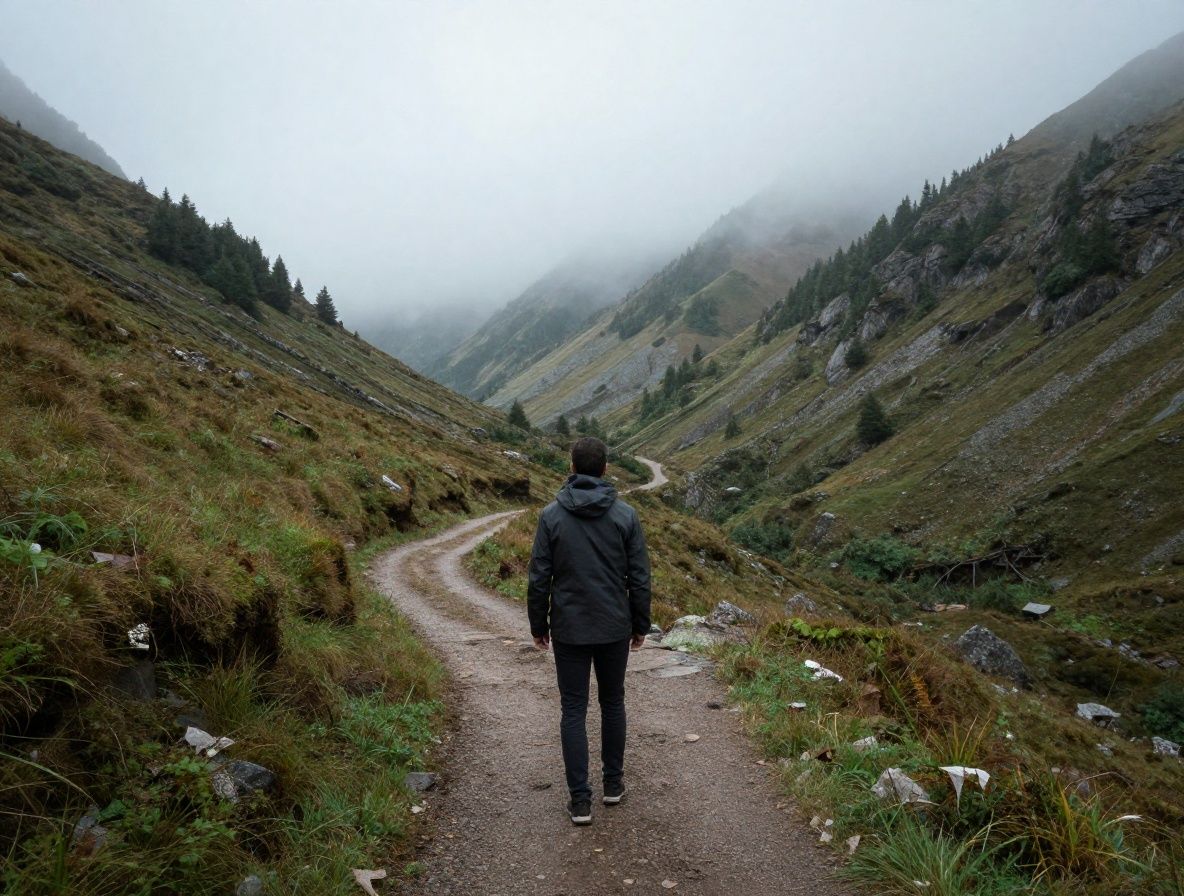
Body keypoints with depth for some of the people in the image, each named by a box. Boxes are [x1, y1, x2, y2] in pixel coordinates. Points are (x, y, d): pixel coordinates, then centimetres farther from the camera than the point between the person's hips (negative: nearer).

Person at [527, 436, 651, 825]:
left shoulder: (551, 515, -8)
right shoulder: (625, 514, -6)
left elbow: (539, 578, -6)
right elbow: (639, 578, -3)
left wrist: (538, 625, 7)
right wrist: (640, 625, 9)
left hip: (569, 630, -1)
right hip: (614, 628, 1)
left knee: (573, 710, 7)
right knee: (612, 702, 19)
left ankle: (580, 800, 8)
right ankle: (613, 783, 30)